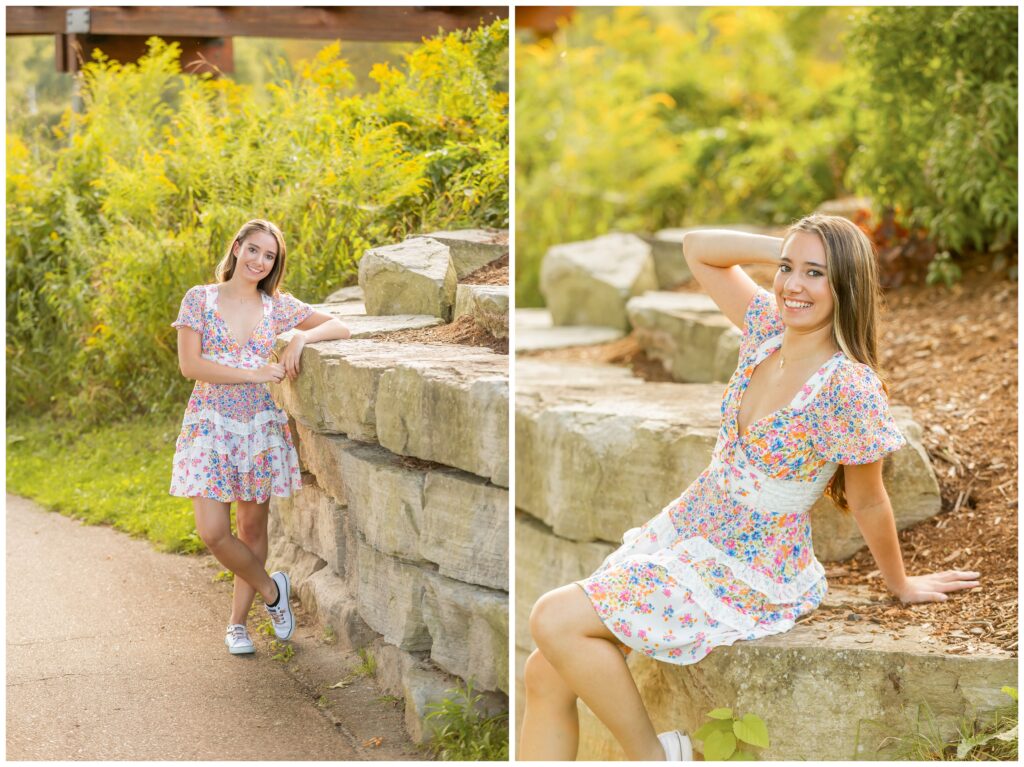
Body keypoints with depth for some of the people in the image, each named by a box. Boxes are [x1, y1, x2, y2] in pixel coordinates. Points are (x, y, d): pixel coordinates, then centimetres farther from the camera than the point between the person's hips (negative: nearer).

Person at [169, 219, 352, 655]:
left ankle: (238, 623, 21)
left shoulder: (278, 306, 5)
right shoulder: (200, 299, -3)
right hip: (210, 425, -2)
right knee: (212, 532, -11)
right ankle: (270, 589, 13)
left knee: (252, 528, 7)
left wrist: (301, 338, -14)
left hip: (261, 426, 2)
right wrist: (255, 374, -16)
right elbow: (189, 365, -12)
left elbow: (340, 328, 6)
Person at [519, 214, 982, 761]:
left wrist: (900, 586, 4)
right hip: (684, 531, 7)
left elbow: (868, 503, -9)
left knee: (556, 620, -19)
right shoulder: (769, 329, 0)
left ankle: (654, 754, 0)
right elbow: (697, 249, 10)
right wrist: (783, 248, -1)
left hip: (749, 578, -7)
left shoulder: (848, 386, -22)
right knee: (545, 674, -3)